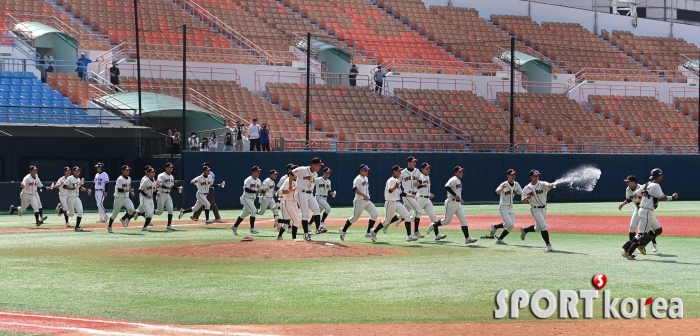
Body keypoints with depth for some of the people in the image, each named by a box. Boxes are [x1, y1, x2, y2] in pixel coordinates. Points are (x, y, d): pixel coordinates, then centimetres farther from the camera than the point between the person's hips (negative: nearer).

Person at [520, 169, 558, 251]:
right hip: (535, 209, -3)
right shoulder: (526, 189, -3)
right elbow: (523, 201, 0)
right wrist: (526, 198, -23)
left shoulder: (542, 184, -6)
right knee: (543, 226, -16)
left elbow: (548, 185, -29)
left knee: (538, 228, 17)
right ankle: (548, 245, -9)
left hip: (544, 209, 3)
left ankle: (524, 230, 44)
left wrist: (552, 185, -53)